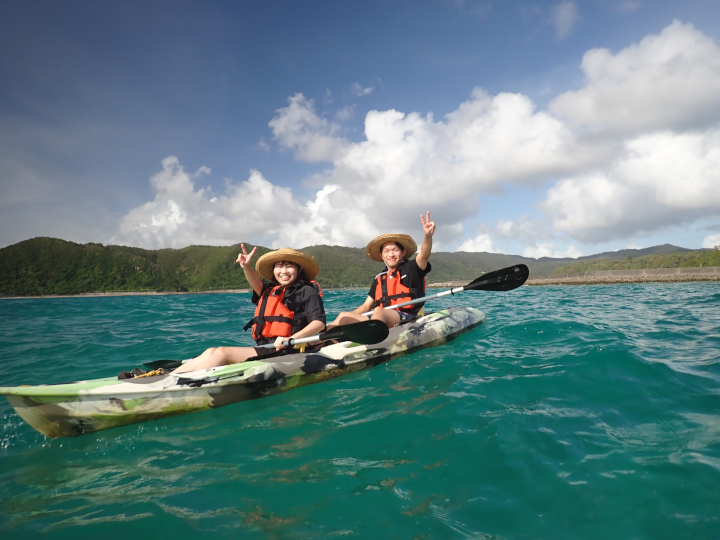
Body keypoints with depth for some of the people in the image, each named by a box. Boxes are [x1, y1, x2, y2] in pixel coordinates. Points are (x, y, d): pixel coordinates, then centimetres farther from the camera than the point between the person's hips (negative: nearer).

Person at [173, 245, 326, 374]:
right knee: (211, 352, -9)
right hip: (264, 350, 7)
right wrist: (246, 267, -25)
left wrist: (291, 339, -24)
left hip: (286, 352, -7)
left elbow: (319, 323, -11)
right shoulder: (270, 291, 20)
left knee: (222, 353, -19)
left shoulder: (307, 291, 0)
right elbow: (257, 283, -3)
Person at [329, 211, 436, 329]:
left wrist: (428, 236, -37)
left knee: (378, 311, -34)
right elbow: (366, 306, 22)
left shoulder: (411, 269, 6)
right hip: (382, 321, 6)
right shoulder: (379, 279, 20)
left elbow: (424, 255, -16)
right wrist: (342, 321, 8)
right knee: (344, 316, -5)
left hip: (409, 319, -6)